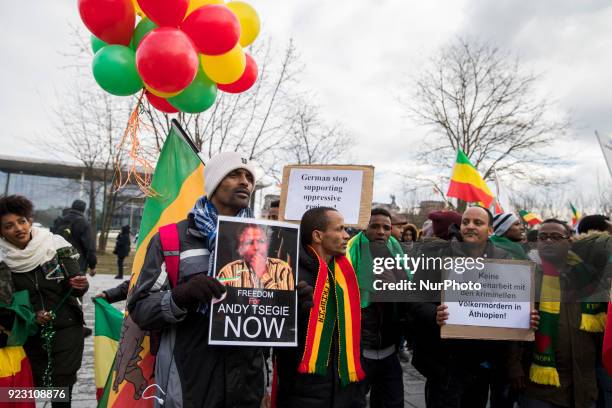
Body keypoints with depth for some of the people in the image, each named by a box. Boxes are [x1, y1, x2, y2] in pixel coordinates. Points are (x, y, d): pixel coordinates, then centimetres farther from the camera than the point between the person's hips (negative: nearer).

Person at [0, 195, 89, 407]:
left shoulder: (57, 246, -10)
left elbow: (75, 286, -6)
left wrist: (80, 285, -29)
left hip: (66, 328, -2)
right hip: (31, 333, 2)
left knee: (61, 389, 0)